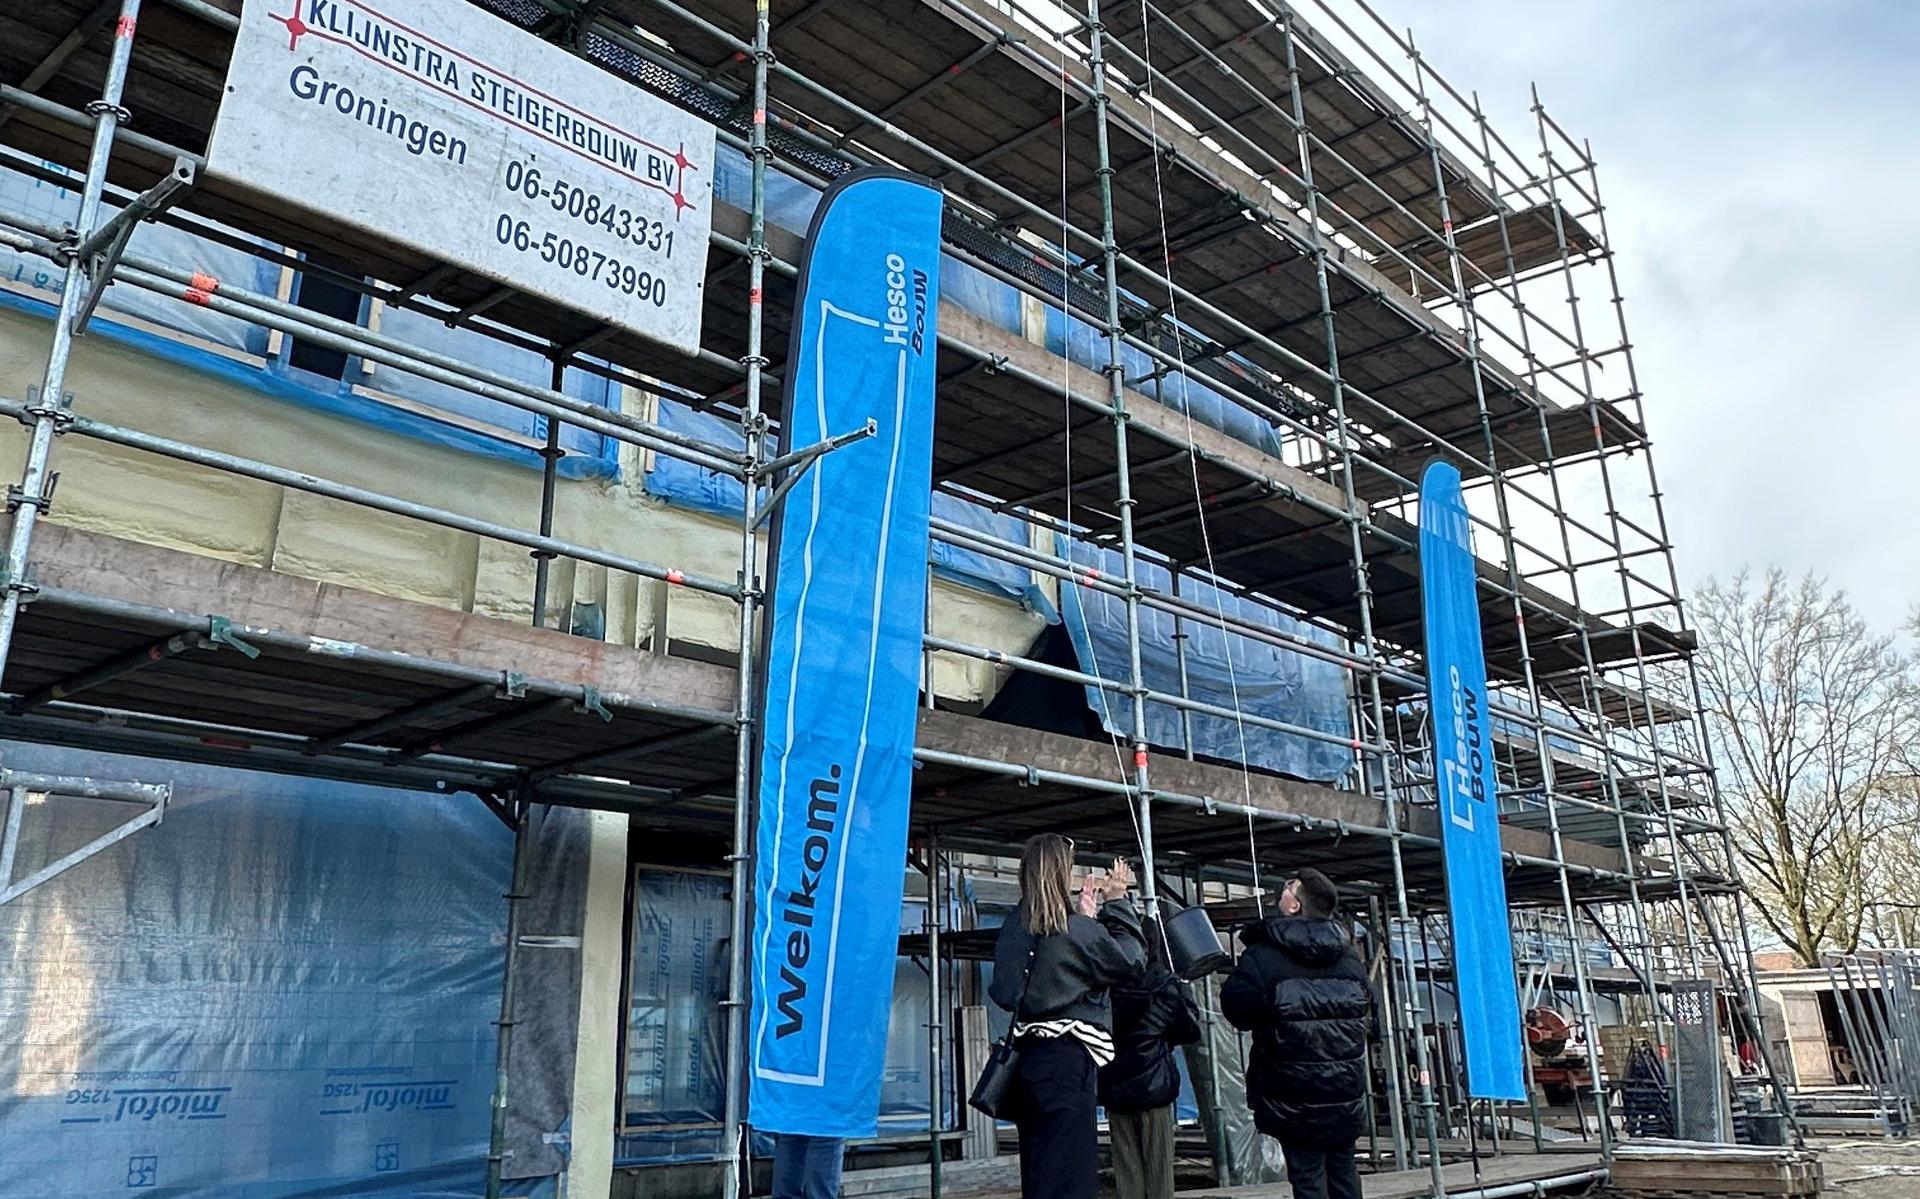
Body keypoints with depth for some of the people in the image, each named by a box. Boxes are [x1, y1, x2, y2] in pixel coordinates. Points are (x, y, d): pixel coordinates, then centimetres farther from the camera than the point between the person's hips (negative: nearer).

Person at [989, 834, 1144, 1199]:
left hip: (1031, 1056, 7)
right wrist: (1118, 902, 12)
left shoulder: (1014, 929, 5)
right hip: (1067, 1059, -7)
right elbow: (1130, 960, 2)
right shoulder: (1077, 930, -12)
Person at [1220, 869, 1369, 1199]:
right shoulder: (1349, 955, 5)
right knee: (1343, 1168, 15)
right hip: (1346, 1091, 5)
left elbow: (1236, 1010, -11)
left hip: (1295, 1095, -5)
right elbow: (1366, 1008, 17)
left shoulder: (1263, 956, -14)